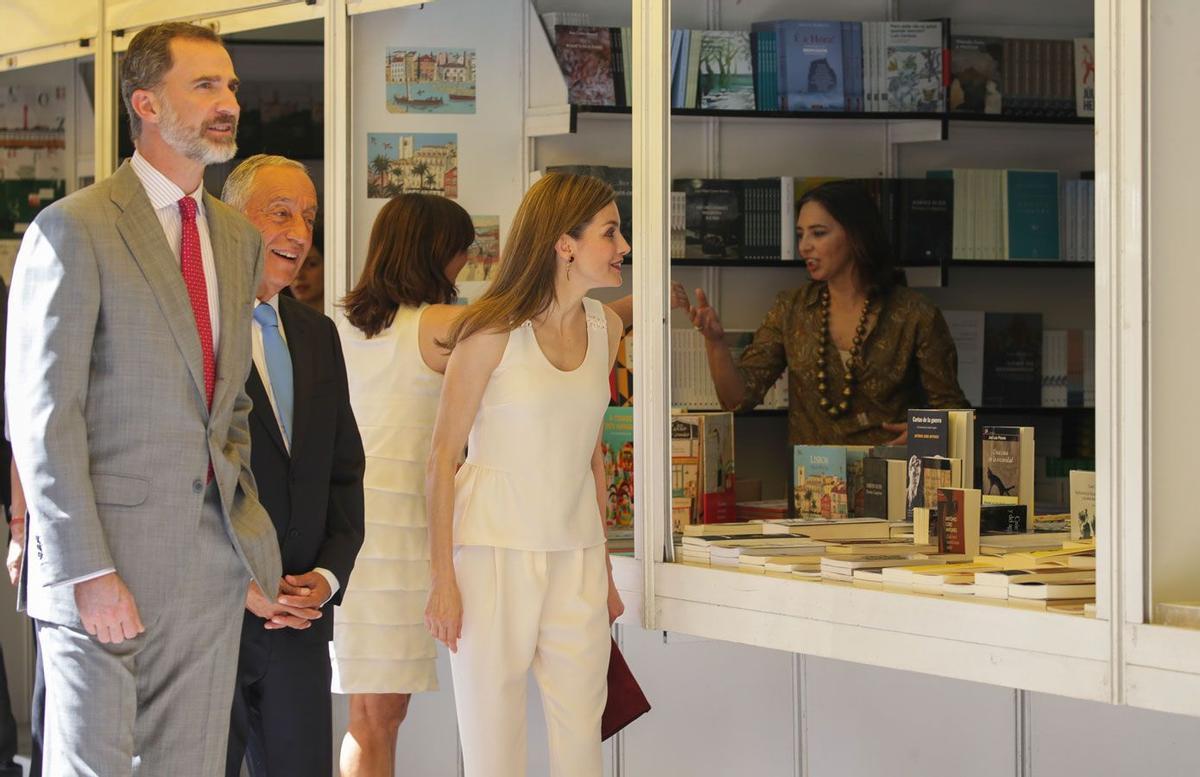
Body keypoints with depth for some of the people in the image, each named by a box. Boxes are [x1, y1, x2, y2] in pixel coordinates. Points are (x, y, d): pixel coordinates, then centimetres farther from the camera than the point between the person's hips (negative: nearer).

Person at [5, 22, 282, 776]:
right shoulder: (72, 230, -8)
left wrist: (241, 510, 10)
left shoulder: (240, 237, 14)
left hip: (213, 563, 6)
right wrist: (87, 570, -18)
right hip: (111, 551, -6)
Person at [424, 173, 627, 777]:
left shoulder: (605, 327, 9)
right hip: (495, 546, -5)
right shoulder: (493, 330, -8)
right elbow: (443, 455, -6)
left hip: (577, 552, 5)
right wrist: (443, 579, -10)